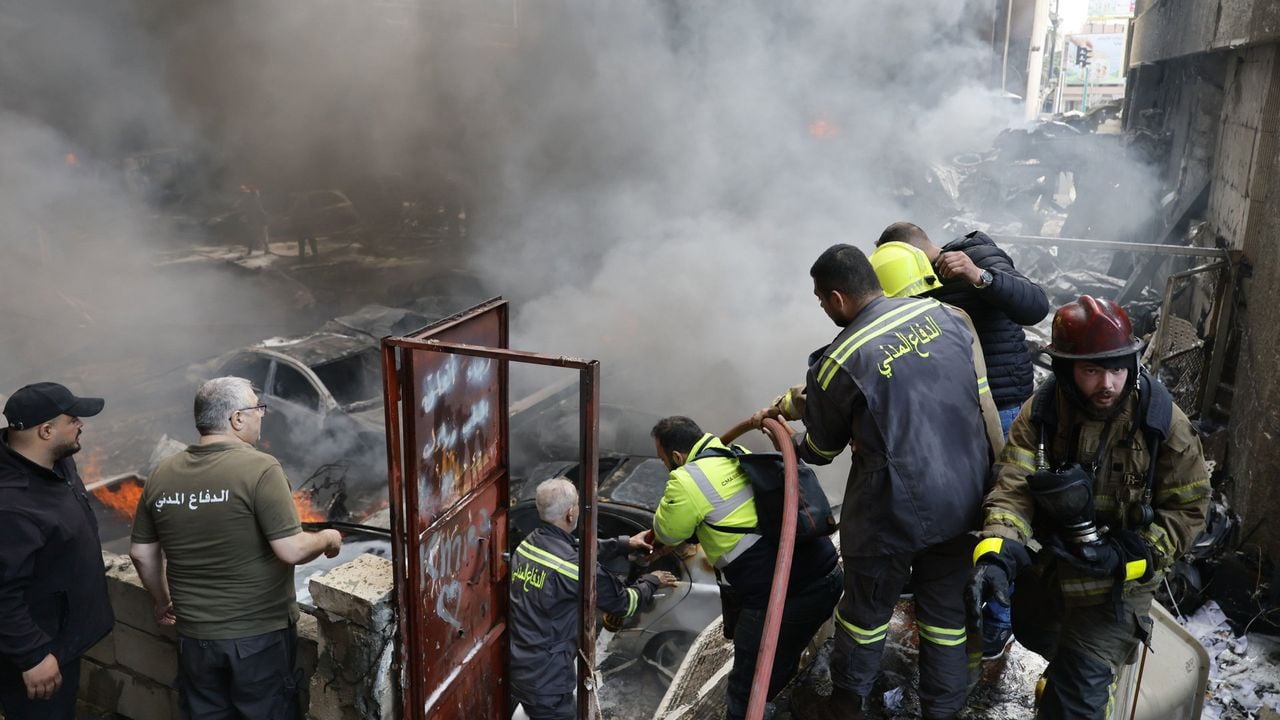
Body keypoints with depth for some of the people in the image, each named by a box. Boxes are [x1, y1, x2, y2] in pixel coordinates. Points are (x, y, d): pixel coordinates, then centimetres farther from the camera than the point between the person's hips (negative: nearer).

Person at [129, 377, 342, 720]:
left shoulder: (161, 475, 0)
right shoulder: (260, 468, -19)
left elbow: (141, 554, 9)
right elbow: (292, 551, -21)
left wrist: (163, 601, 24)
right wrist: (328, 539, -1)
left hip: (195, 636, 5)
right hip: (260, 635, -5)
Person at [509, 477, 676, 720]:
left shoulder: (528, 544, -1)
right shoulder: (571, 567, -24)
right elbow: (624, 602, -9)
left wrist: (625, 543, 23)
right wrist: (652, 581, 10)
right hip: (544, 681, -8)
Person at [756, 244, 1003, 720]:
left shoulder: (839, 360, -17)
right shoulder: (946, 315, -3)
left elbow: (821, 449, -1)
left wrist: (792, 445, 25)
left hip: (894, 511, -5)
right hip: (965, 499, 5)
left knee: (865, 610, 17)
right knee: (946, 607, 21)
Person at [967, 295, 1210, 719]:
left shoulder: (1162, 421, -19)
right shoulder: (1041, 411, -14)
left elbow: (1188, 507, -10)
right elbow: (1013, 488, -21)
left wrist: (1127, 556, -23)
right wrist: (995, 553, -39)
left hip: (1115, 583, -3)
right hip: (1045, 569, 4)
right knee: (1033, 636, 30)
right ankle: (1070, 665, 62)